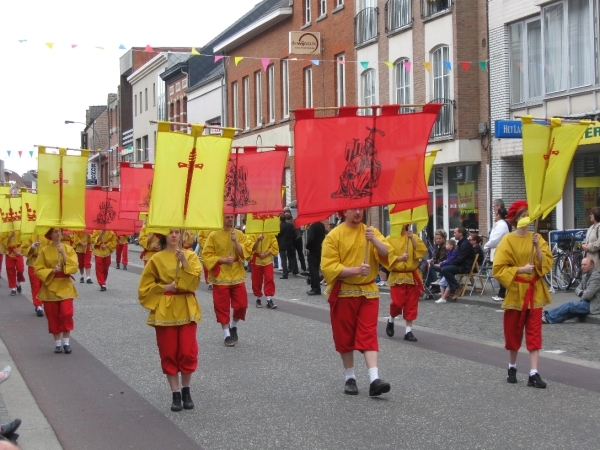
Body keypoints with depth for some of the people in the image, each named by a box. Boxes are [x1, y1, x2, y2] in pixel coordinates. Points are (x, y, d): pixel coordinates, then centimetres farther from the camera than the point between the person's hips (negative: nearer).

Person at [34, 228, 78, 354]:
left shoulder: (68, 248, 0)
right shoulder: (44, 250, -1)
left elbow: (74, 267, -8)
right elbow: (38, 269, -3)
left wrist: (64, 254, -17)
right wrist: (52, 271, -18)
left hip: (65, 286, 0)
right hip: (50, 287, 0)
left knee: (66, 314, -13)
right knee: (53, 316, 3)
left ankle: (66, 342, -1)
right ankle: (57, 343, 14)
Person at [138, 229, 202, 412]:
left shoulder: (190, 255, 3)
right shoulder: (156, 259, -1)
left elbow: (195, 279, -11)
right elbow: (145, 286, 1)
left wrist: (185, 263, -23)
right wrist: (165, 287, -10)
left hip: (186, 309, 1)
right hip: (165, 311, 0)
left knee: (188, 352, -2)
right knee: (168, 354, 2)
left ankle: (186, 390, 17)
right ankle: (176, 394, 11)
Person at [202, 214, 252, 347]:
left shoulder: (240, 234, 2)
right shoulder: (214, 235, -5)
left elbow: (247, 251, -5)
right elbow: (206, 255, -7)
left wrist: (236, 241, -17)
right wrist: (223, 259, -17)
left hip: (237, 275, 2)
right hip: (220, 277, -2)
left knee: (241, 304, 2)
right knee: (222, 307, 1)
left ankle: (233, 327, 28)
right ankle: (226, 335, 13)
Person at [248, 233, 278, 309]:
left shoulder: (270, 234, -3)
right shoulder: (252, 234, -7)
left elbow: (275, 246, -3)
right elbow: (251, 247, -14)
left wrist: (265, 254, -14)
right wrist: (258, 240, -29)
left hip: (267, 260, 0)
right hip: (256, 261, 0)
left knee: (269, 279, -8)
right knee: (256, 281, 6)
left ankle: (269, 300, -6)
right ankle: (258, 299, 21)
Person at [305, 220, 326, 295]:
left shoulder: (313, 226, -19)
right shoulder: (322, 225, 8)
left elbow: (310, 238, -25)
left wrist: (308, 247, -13)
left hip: (312, 250, -8)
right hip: (319, 250, 8)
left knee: (313, 269, -4)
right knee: (316, 269, 15)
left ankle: (316, 289, -5)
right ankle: (315, 287, 20)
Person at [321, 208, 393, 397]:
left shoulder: (371, 231, 5)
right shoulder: (334, 235, -5)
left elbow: (387, 254, -7)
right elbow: (329, 267, -12)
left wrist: (374, 240, -25)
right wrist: (355, 270, -22)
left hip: (368, 291, 2)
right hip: (343, 293, -1)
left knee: (368, 335, -5)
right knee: (345, 336, 6)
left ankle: (374, 380, -13)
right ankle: (350, 378, 19)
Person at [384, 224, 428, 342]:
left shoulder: (413, 237, 5)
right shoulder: (390, 239, -3)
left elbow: (423, 251, -9)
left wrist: (412, 239, -16)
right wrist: (399, 258, -20)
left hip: (413, 276, 3)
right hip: (397, 277, -2)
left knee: (411, 304, 2)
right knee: (397, 303, -8)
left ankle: (408, 331, 11)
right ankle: (391, 320, 23)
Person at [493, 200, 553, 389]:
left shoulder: (536, 238, 3)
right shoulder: (507, 241, -7)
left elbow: (547, 263, -4)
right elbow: (499, 268, -10)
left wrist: (537, 248, -17)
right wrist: (520, 269, -19)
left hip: (534, 291, 2)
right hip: (515, 291, -2)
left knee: (534, 332, -2)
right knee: (513, 331, 8)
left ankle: (533, 374, -4)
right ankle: (512, 368, 28)